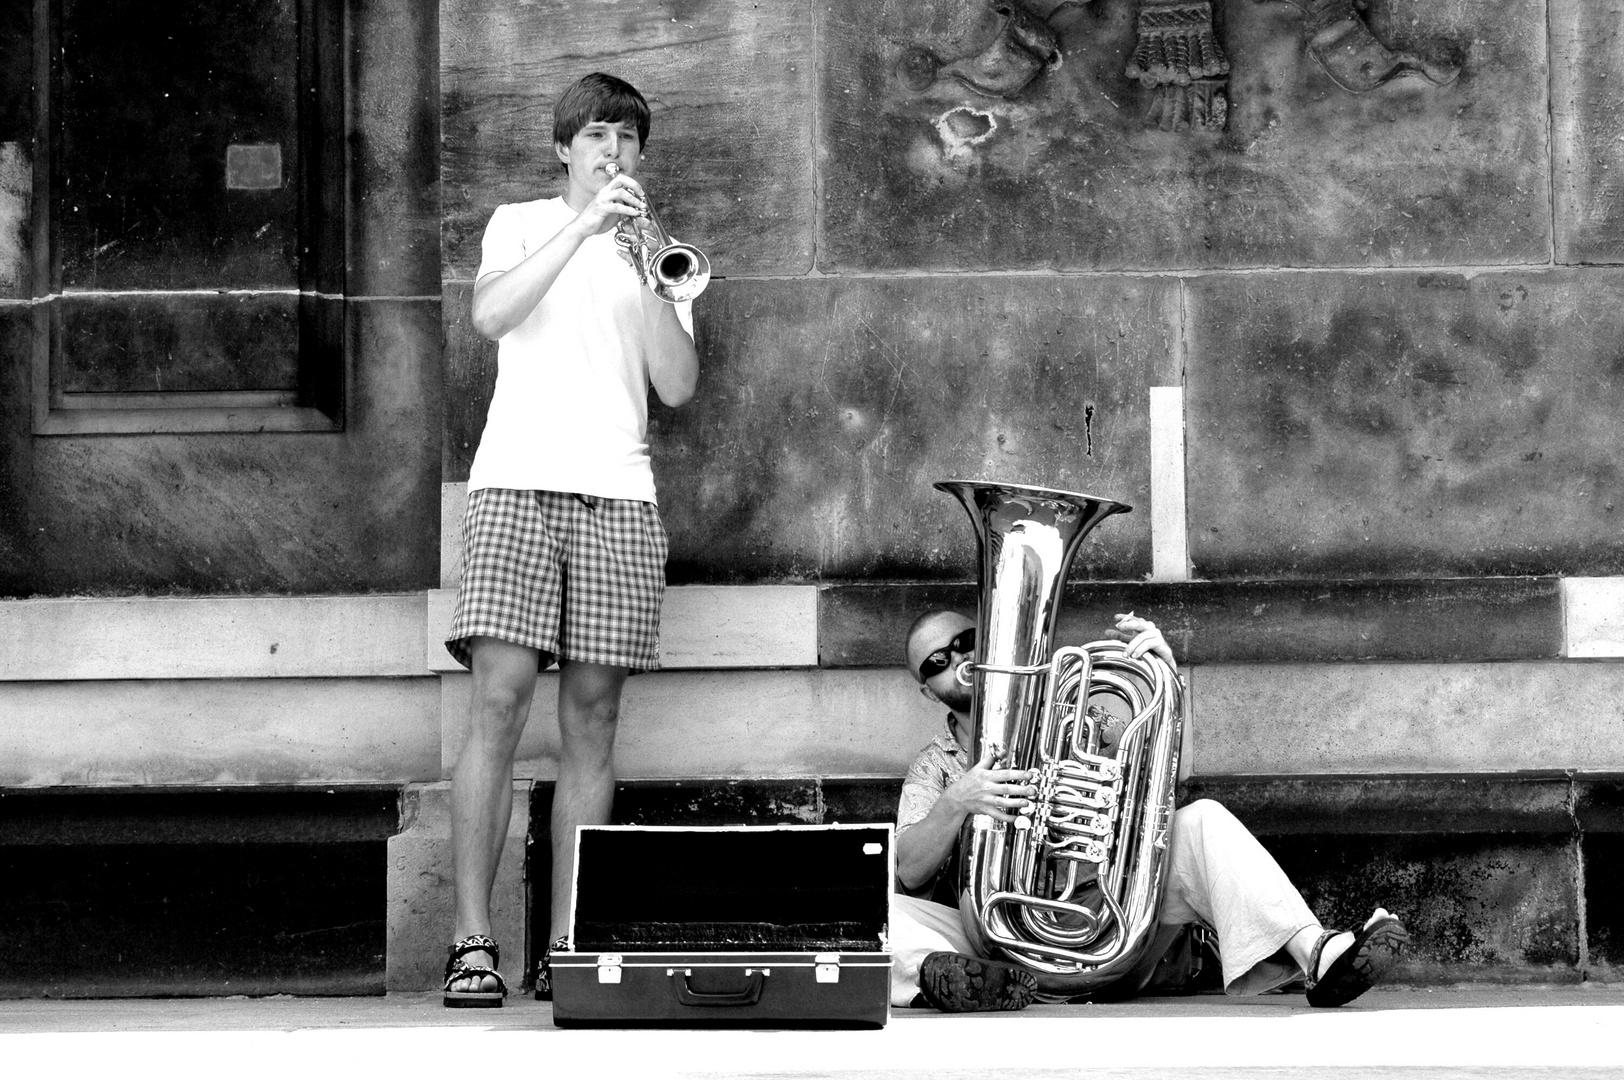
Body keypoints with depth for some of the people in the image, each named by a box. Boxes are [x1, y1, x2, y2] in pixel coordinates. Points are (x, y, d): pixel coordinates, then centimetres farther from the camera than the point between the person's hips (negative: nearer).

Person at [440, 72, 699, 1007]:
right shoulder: (521, 225, 14)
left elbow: (679, 386, 5)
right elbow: (491, 316, -8)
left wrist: (647, 278, -6)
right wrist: (583, 229, -14)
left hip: (618, 496, 2)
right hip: (518, 484, -2)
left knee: (592, 718, -3)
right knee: (500, 703, -14)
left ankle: (566, 949, -2)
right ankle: (474, 943, -15)